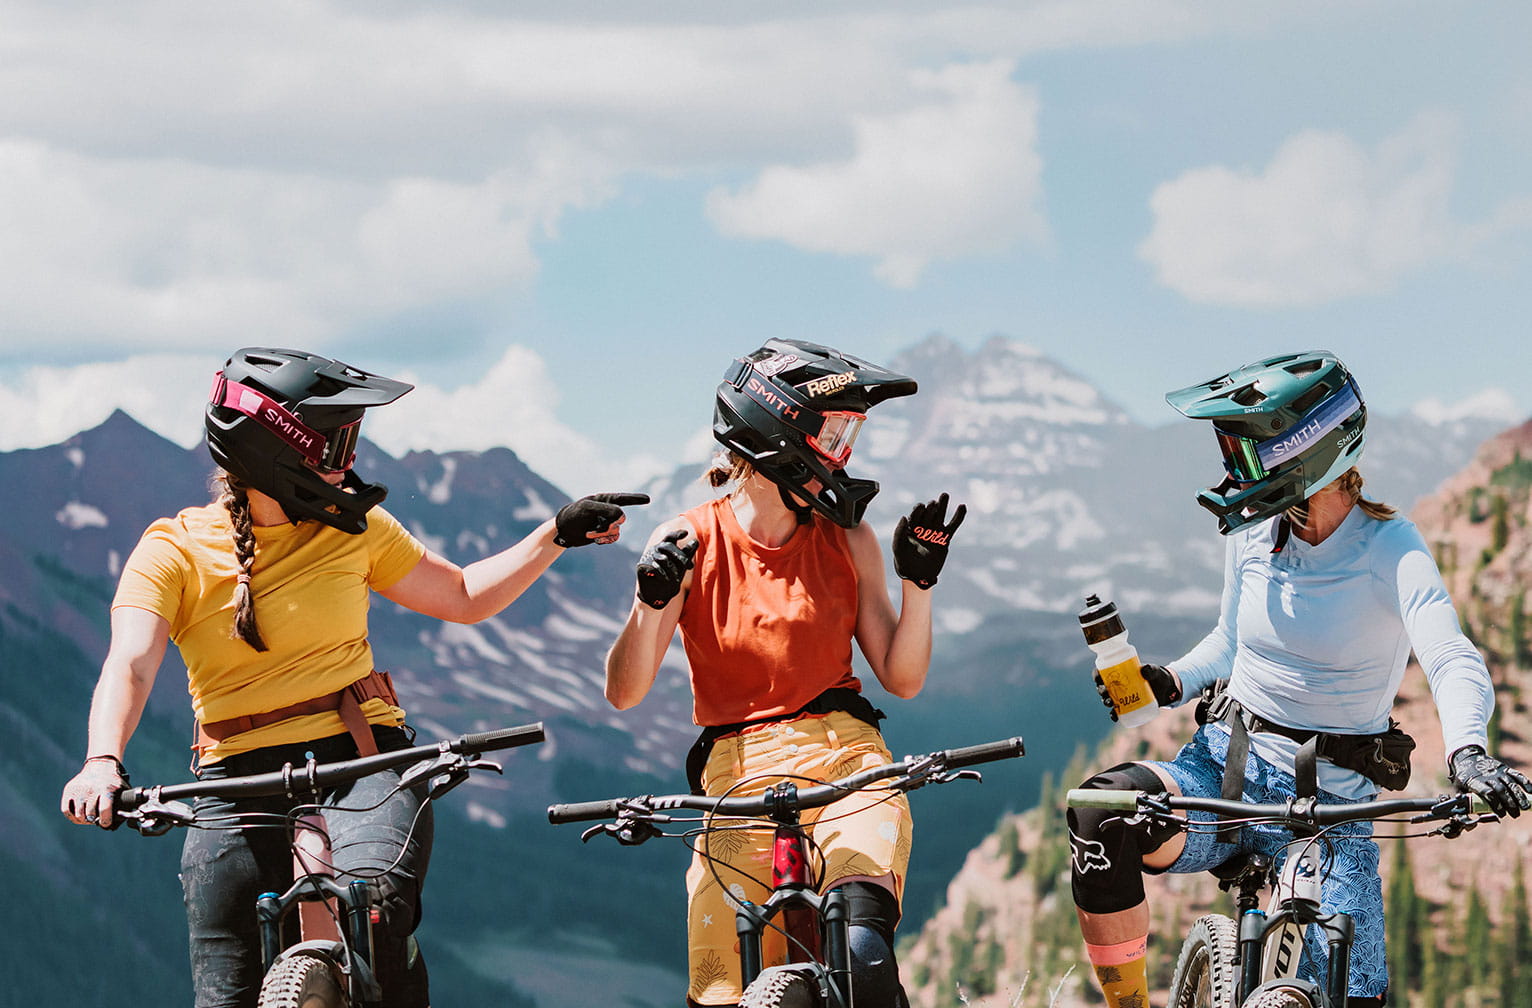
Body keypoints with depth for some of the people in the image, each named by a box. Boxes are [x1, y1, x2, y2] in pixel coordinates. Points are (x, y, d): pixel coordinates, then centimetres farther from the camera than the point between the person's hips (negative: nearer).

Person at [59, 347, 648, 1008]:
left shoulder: (352, 528, 8)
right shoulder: (173, 552, -1)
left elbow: (466, 597, 21)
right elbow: (131, 665, -17)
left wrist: (558, 534, 11)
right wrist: (103, 762, -35)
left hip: (362, 762, 0)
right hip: (239, 781, 0)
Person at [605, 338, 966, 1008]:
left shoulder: (847, 540, 8)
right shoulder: (691, 543, 1)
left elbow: (902, 677, 10)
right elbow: (625, 693, -2)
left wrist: (918, 580, -4)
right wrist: (651, 602, -19)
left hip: (843, 753, 0)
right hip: (738, 770, 0)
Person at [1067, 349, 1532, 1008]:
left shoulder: (1388, 546, -11)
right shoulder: (1252, 533, 3)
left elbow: (1455, 663, -25)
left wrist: (1466, 752, -47)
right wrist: (1169, 682, -2)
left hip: (1328, 803, -3)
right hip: (1223, 763, 3)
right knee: (1102, 816, -29)